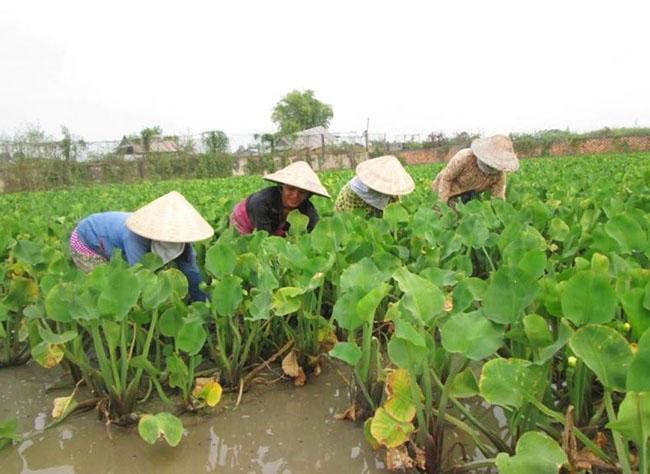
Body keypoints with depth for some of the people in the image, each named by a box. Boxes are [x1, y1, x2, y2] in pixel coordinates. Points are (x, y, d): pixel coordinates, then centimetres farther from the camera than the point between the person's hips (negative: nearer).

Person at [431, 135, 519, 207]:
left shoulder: (500, 174, -26)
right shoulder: (464, 158, -38)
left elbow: (498, 198, -17)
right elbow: (446, 178, -25)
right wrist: (443, 205, -24)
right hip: (447, 189, -4)